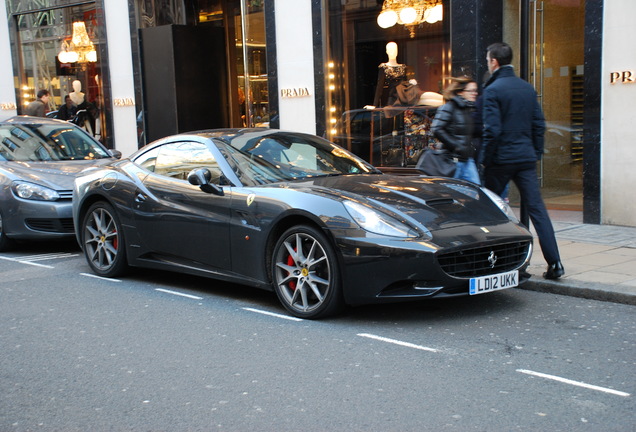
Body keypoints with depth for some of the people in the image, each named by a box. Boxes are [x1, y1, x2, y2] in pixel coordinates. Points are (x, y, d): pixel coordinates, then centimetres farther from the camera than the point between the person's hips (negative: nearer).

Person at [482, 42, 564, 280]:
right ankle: (554, 263, -2)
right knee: (537, 208, 3)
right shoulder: (527, 88, 10)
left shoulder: (492, 90, -10)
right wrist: (536, 153, 18)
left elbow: (491, 130, -15)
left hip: (501, 159, -5)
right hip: (526, 158, 5)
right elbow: (539, 124, 11)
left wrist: (486, 159, -7)